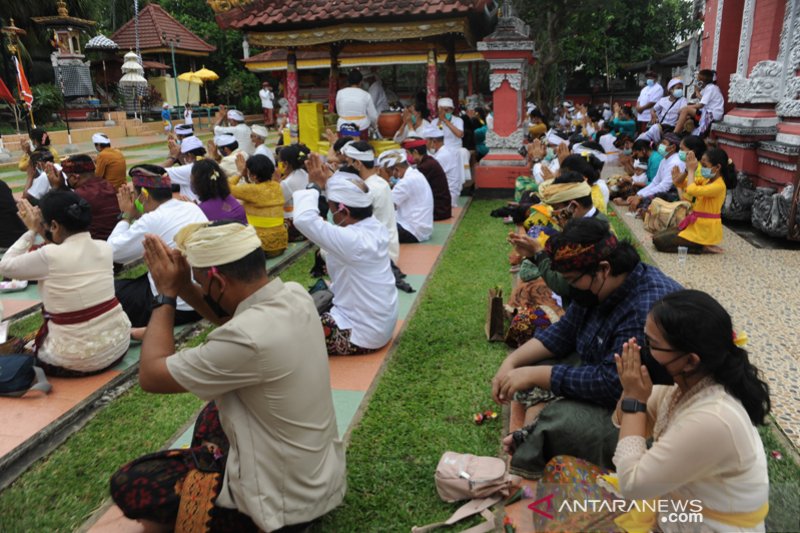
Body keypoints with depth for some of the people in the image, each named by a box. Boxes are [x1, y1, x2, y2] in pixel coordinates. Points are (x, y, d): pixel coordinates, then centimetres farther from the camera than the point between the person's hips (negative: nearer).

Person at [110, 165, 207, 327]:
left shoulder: (153, 220, -19)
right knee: (134, 281, 29)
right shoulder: (193, 208, 4)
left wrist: (127, 216, 1)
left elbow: (112, 251, -8)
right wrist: (136, 217, 11)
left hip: (177, 308, -8)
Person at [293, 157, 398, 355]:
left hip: (363, 334, -8)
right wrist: (326, 183, -1)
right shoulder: (376, 227, -5)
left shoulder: (351, 240, -29)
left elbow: (303, 219, -35)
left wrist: (315, 186, -19)